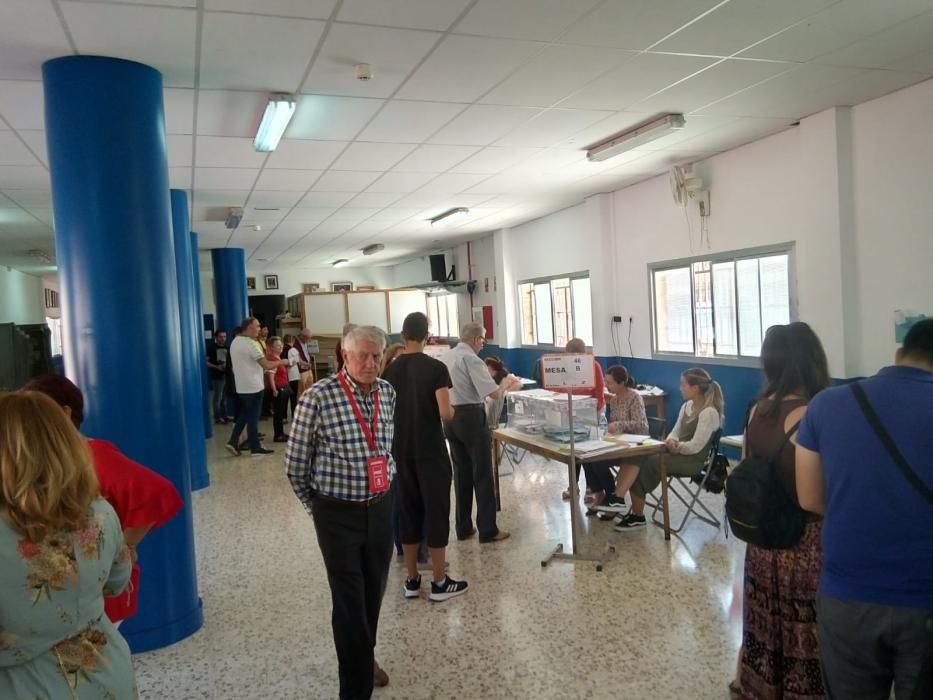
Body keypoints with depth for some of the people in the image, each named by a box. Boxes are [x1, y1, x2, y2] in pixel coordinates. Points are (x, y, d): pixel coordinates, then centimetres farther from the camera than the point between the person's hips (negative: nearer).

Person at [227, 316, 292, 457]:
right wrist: (281, 362, -6)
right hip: (253, 387, -8)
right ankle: (255, 448, 9)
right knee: (253, 417, 0)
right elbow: (266, 365, -21)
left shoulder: (235, 342, 10)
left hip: (241, 387, 8)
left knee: (244, 415, 18)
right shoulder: (250, 343, -19)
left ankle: (233, 442, 13)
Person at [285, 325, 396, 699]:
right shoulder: (318, 397, -18)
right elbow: (295, 464, -7)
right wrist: (318, 506, 4)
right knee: (350, 600, 4)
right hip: (338, 513, -5)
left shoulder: (387, 392, 0)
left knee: (374, 592, 19)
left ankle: (365, 657, 45)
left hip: (381, 507, 5)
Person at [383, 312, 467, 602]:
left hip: (402, 451, 5)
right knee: (436, 512, 4)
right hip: (431, 451, -5)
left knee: (408, 511, 12)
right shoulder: (436, 368, -12)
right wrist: (452, 409, 3)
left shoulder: (390, 369, 2)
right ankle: (439, 582, 10)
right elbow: (445, 413, -18)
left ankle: (412, 580, 20)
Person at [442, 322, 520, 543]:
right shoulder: (471, 359, -16)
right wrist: (507, 385, 1)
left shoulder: (447, 356, 9)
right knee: (482, 473, 2)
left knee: (461, 473, 15)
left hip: (450, 418, 8)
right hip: (471, 417, -8)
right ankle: (488, 530, 9)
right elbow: (494, 394, -20)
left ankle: (463, 527, 21)